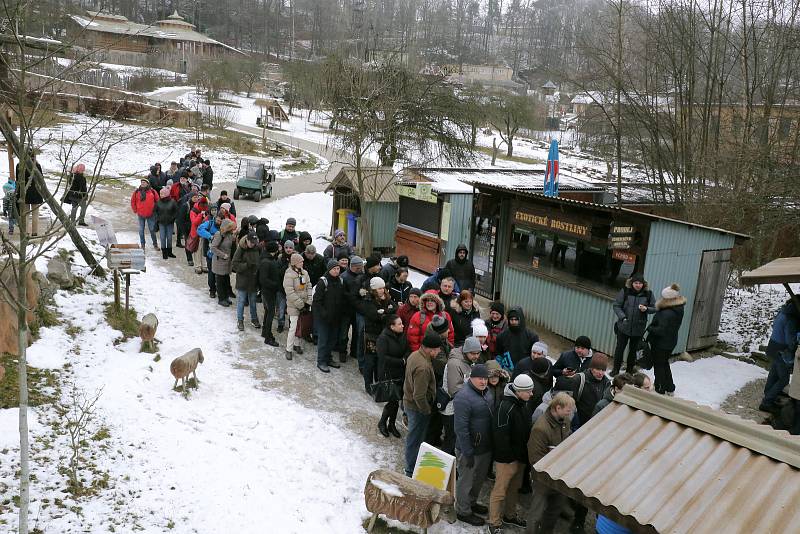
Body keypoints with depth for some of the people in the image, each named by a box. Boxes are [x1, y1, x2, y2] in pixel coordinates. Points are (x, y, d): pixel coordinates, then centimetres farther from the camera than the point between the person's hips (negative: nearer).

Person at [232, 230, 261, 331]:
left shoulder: (257, 249, -2)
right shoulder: (241, 249, -12)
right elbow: (234, 265, -13)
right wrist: (246, 265, -24)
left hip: (254, 280, 3)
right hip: (242, 280, -3)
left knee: (253, 301, 16)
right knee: (241, 301, 7)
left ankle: (254, 319, 31)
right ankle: (240, 320, 22)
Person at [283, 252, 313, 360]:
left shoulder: (304, 273, 4)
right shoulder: (289, 274, -15)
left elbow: (309, 287, 7)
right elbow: (290, 292, -18)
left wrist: (308, 302, -3)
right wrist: (300, 304, -17)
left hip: (304, 304, 6)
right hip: (293, 305, -6)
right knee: (293, 326, -6)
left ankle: (297, 344, 31)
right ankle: (289, 349, 5)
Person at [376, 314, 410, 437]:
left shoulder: (402, 336, 3)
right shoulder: (383, 338, -16)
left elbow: (408, 351, 8)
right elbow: (383, 358, -21)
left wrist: (406, 358, -15)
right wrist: (401, 362, -18)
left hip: (400, 375, 6)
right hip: (388, 375, -6)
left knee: (396, 399, 12)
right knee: (393, 400, -9)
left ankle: (392, 424, 29)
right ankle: (382, 423, 14)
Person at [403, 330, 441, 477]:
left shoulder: (415, 354, -3)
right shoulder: (423, 367, -33)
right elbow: (419, 396, -32)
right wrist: (427, 411, -14)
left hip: (409, 402, 9)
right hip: (417, 408, -9)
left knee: (414, 438, 24)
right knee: (415, 440, 8)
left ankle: (411, 466, 41)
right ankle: (412, 471, 24)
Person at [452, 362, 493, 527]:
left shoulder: (485, 392, 3)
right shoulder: (463, 397, -25)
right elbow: (461, 428, -25)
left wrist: (492, 444, 16)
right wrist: (468, 453, -21)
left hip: (486, 447, 9)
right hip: (471, 449, -9)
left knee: (479, 478, 25)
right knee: (466, 481, 10)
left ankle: (471, 502, 46)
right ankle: (463, 511, 28)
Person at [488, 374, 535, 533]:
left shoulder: (523, 404, 4)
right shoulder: (505, 408, -26)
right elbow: (500, 435, -25)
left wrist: (524, 454, 16)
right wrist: (508, 456, -20)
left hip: (520, 456, 9)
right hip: (506, 458, -9)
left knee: (514, 488, 22)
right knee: (500, 490, 3)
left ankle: (510, 515, 40)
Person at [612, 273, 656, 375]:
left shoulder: (648, 294, -2)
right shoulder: (625, 291, -6)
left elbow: (655, 308, 6)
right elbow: (616, 306, -4)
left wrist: (646, 309, -15)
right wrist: (623, 317, -17)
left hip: (638, 328, 1)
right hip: (624, 326, -1)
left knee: (633, 350, 11)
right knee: (620, 348, 8)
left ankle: (630, 370, 25)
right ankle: (616, 369, 22)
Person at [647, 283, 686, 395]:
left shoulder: (667, 314, -31)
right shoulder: (678, 309, 0)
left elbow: (662, 330, -30)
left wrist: (649, 328, -14)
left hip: (661, 344, -9)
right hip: (670, 342, 9)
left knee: (659, 366, 8)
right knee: (664, 364, 25)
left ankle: (660, 390, 19)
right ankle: (669, 388, 37)